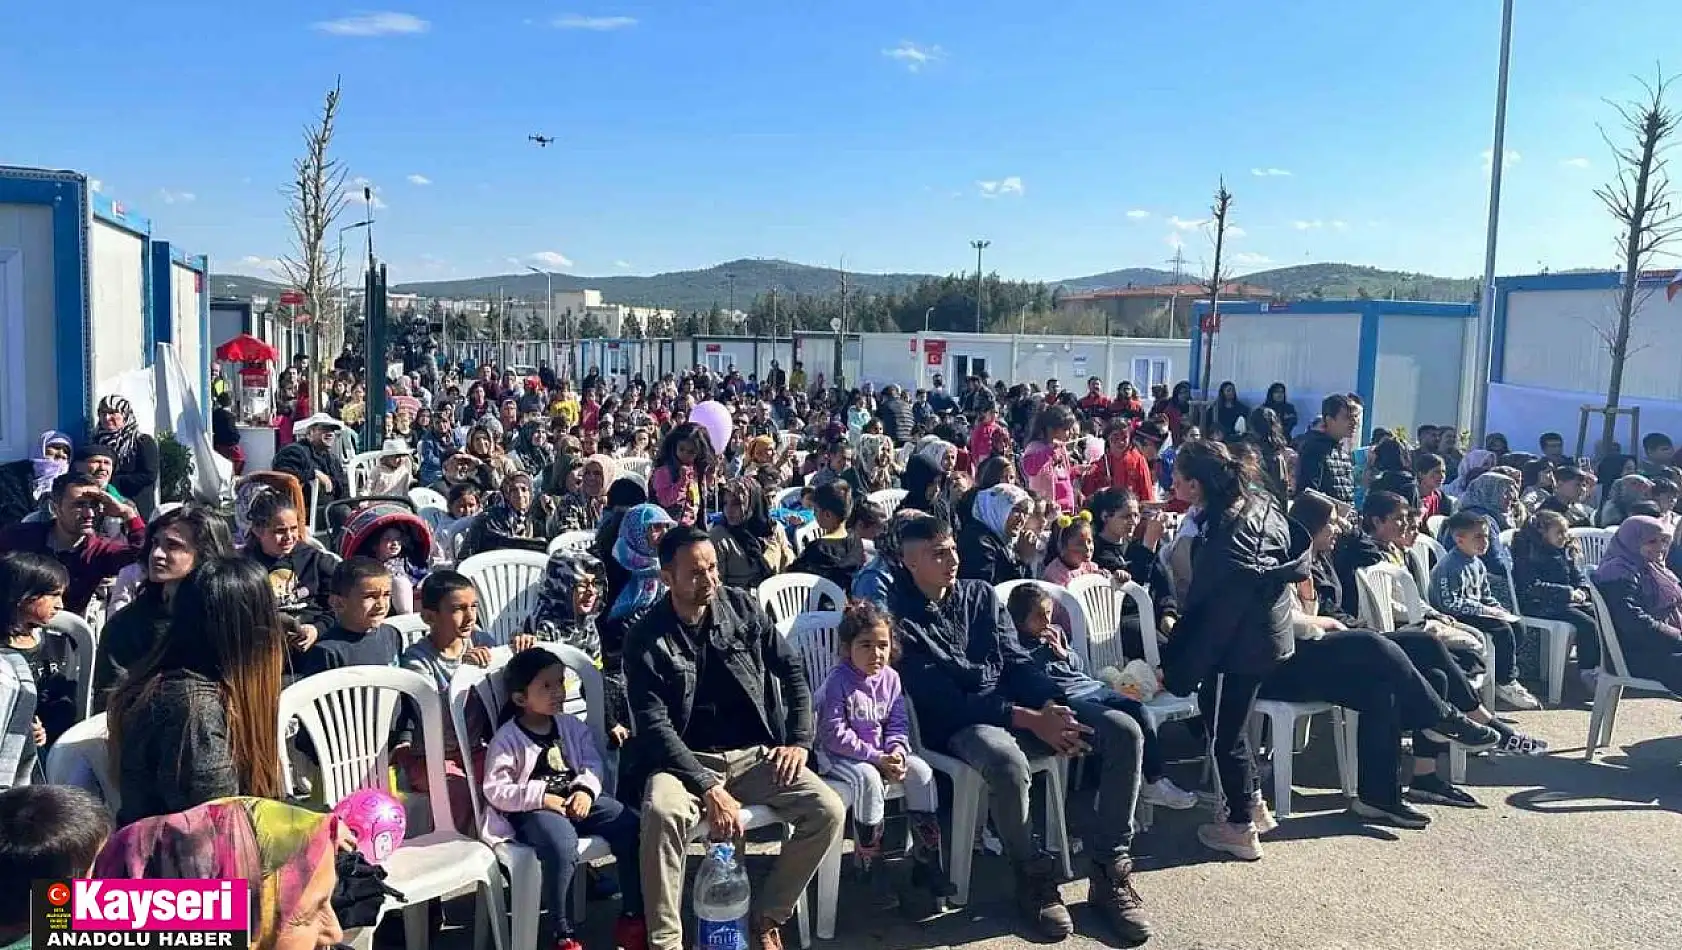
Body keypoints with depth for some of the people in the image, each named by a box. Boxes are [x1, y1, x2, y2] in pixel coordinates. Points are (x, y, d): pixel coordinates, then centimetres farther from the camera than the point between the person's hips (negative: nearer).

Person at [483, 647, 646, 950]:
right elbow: (495, 790, -9)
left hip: (578, 799, 6)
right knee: (562, 843, -39)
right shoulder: (507, 738, -5)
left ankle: (631, 917, -2)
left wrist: (585, 790, -10)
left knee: (632, 827, -16)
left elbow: (592, 764, 13)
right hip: (532, 810, -5)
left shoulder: (573, 726, 12)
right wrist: (542, 798, -18)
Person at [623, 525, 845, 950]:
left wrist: (799, 741, -2)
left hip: (755, 754, 3)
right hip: (686, 759, -3)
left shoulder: (742, 607, 1)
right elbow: (654, 724, -15)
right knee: (661, 812, -36)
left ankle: (766, 915, 3)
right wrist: (708, 789, -24)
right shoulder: (646, 639, -8)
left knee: (829, 811, -18)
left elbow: (792, 670, 9)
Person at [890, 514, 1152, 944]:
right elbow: (944, 703, -15)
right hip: (960, 724, -6)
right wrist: (1031, 720, -22)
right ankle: (1034, 877, -13)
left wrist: (1051, 705, -12)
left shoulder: (981, 594, 12)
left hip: (1017, 704, 6)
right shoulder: (901, 621, -7)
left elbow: (1017, 660, 10)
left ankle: (1109, 869, -6)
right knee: (1007, 762, -41)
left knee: (1125, 731, -13)